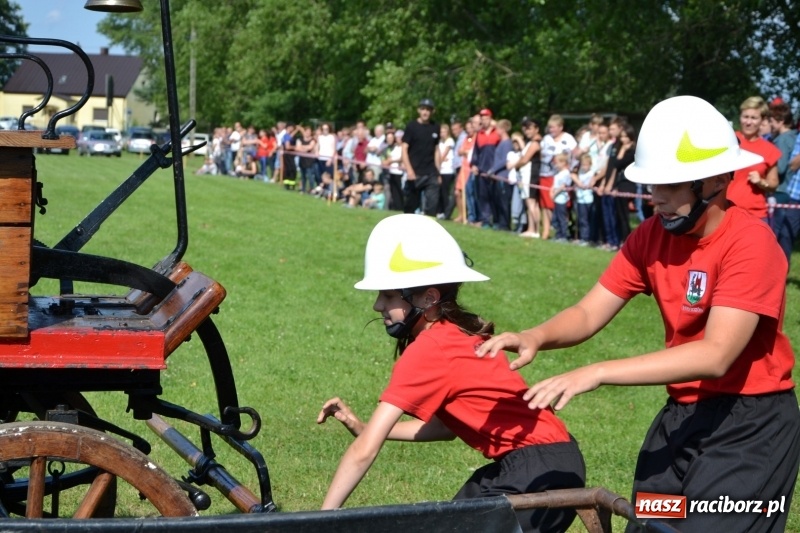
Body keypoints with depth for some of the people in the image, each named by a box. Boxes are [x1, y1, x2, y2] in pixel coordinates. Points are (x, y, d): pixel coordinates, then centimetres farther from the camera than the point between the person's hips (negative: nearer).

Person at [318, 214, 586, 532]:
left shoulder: (428, 349, -16)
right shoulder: (457, 335, 9)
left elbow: (364, 451, -16)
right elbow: (448, 424, 15)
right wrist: (362, 427, 10)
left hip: (538, 472, -9)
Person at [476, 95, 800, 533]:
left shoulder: (750, 244, -21)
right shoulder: (653, 236, 0)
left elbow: (715, 355, -31)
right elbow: (588, 314, -1)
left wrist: (596, 374, -37)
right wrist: (536, 337, -24)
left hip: (750, 426, -7)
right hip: (681, 415, 7)